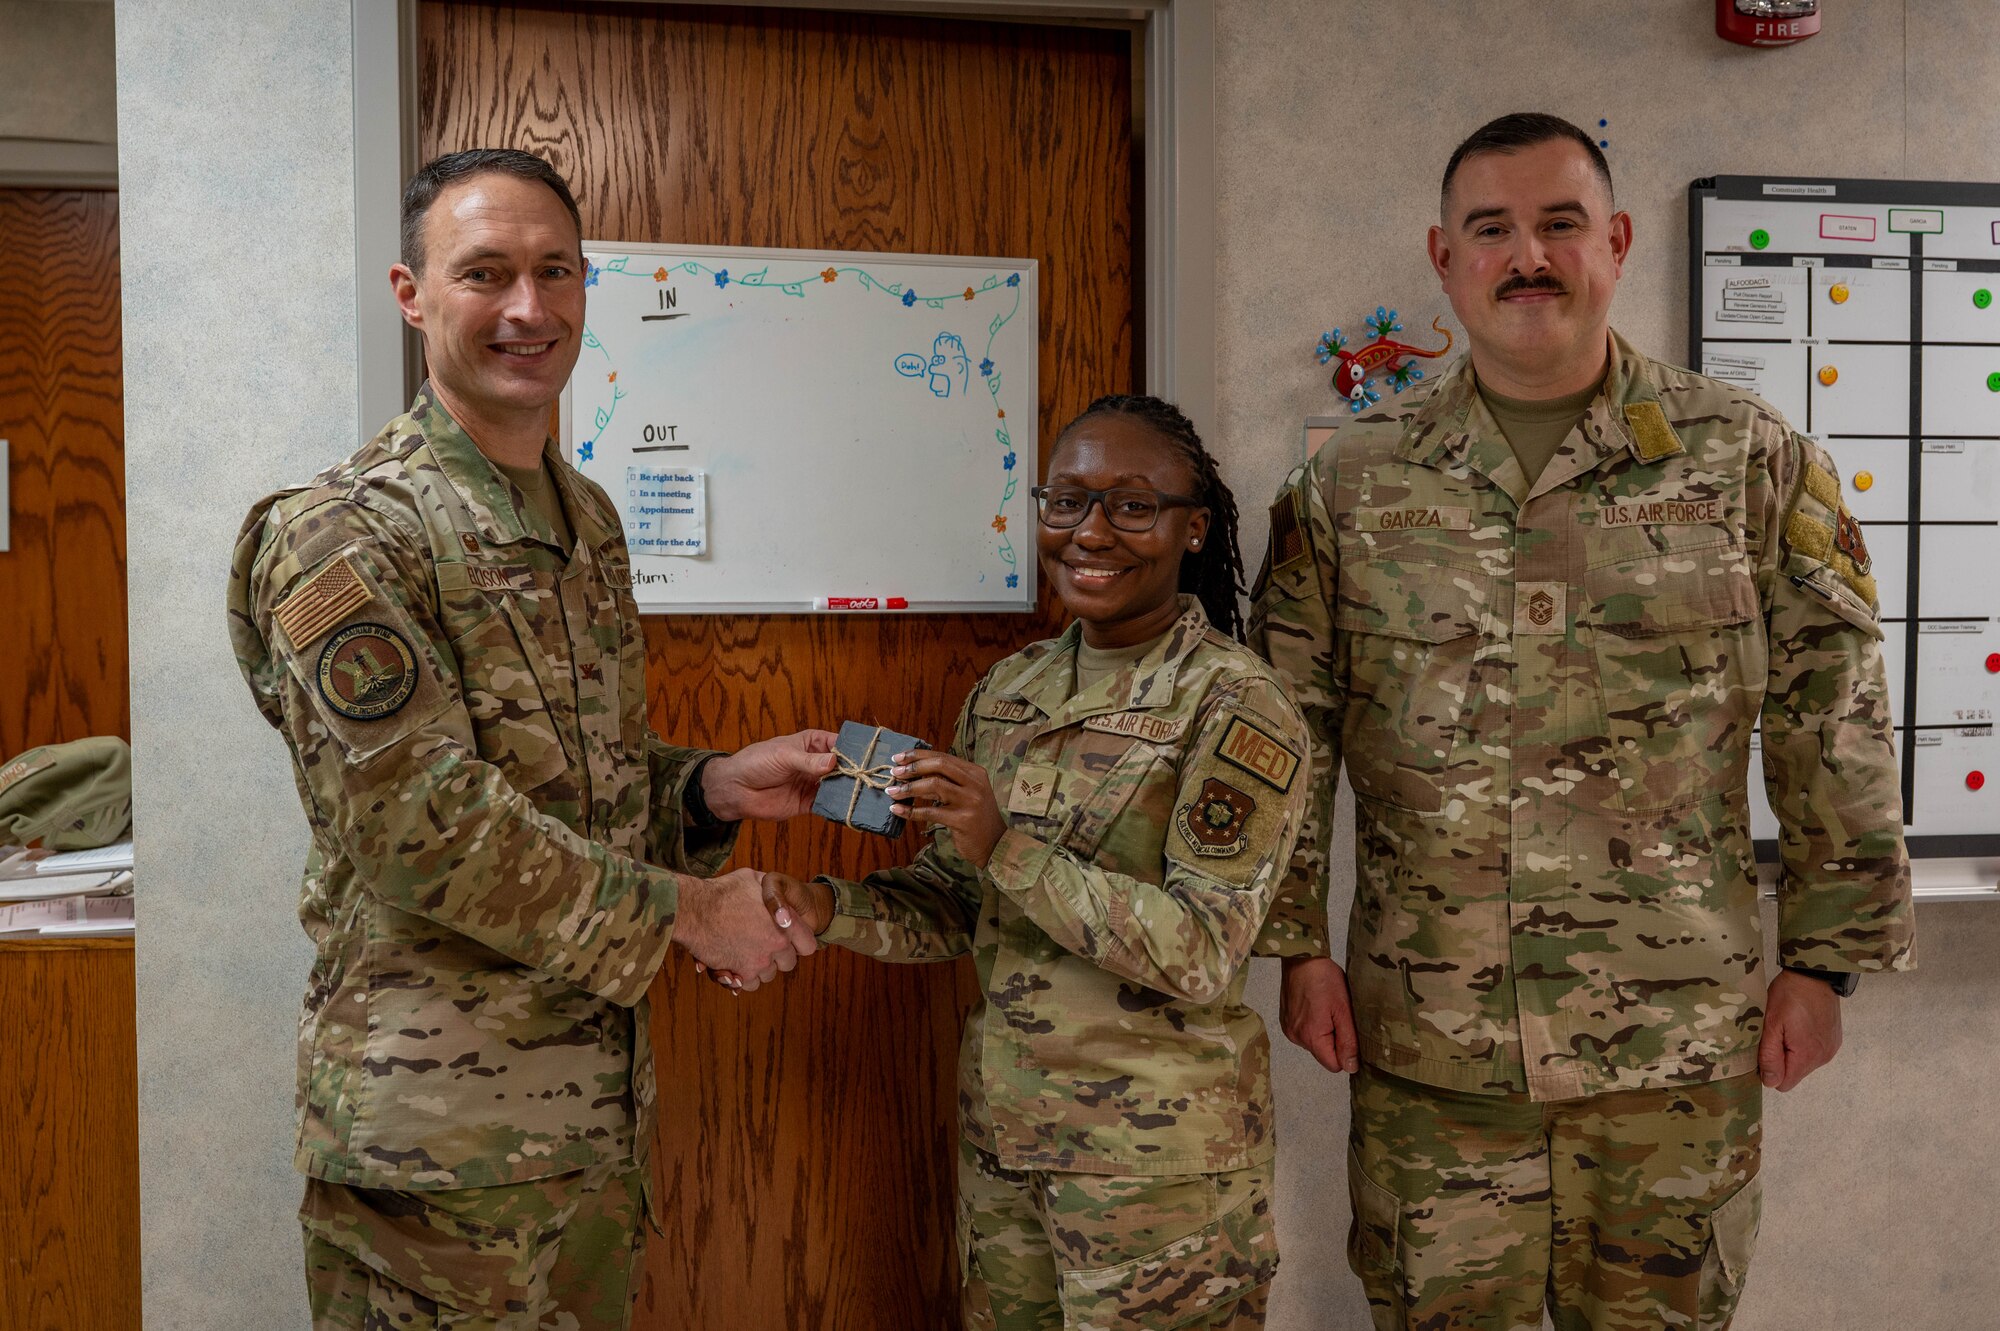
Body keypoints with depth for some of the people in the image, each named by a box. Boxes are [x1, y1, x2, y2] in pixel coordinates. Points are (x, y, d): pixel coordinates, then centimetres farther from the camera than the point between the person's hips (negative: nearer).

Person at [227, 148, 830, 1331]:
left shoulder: (586, 516, 9)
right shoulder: (345, 537, -16)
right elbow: (425, 829, -22)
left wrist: (717, 789, -2)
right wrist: (683, 908, -16)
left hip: (602, 1091, 7)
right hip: (441, 1123, -7)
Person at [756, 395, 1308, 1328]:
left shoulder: (1232, 705, -14)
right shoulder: (1010, 689, 4)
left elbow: (1204, 954, -20)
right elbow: (955, 904, 8)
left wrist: (1008, 849, -27)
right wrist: (832, 910, -11)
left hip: (1156, 1145, -5)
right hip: (1002, 1120, 6)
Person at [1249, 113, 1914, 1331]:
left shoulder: (1753, 462, 0)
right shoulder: (1349, 483, 1)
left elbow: (1836, 727, 2)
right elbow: (1289, 727, 3)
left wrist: (1827, 957, 1)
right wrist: (1299, 943, 1)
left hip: (1682, 1037, 0)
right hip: (1425, 1040, 1)